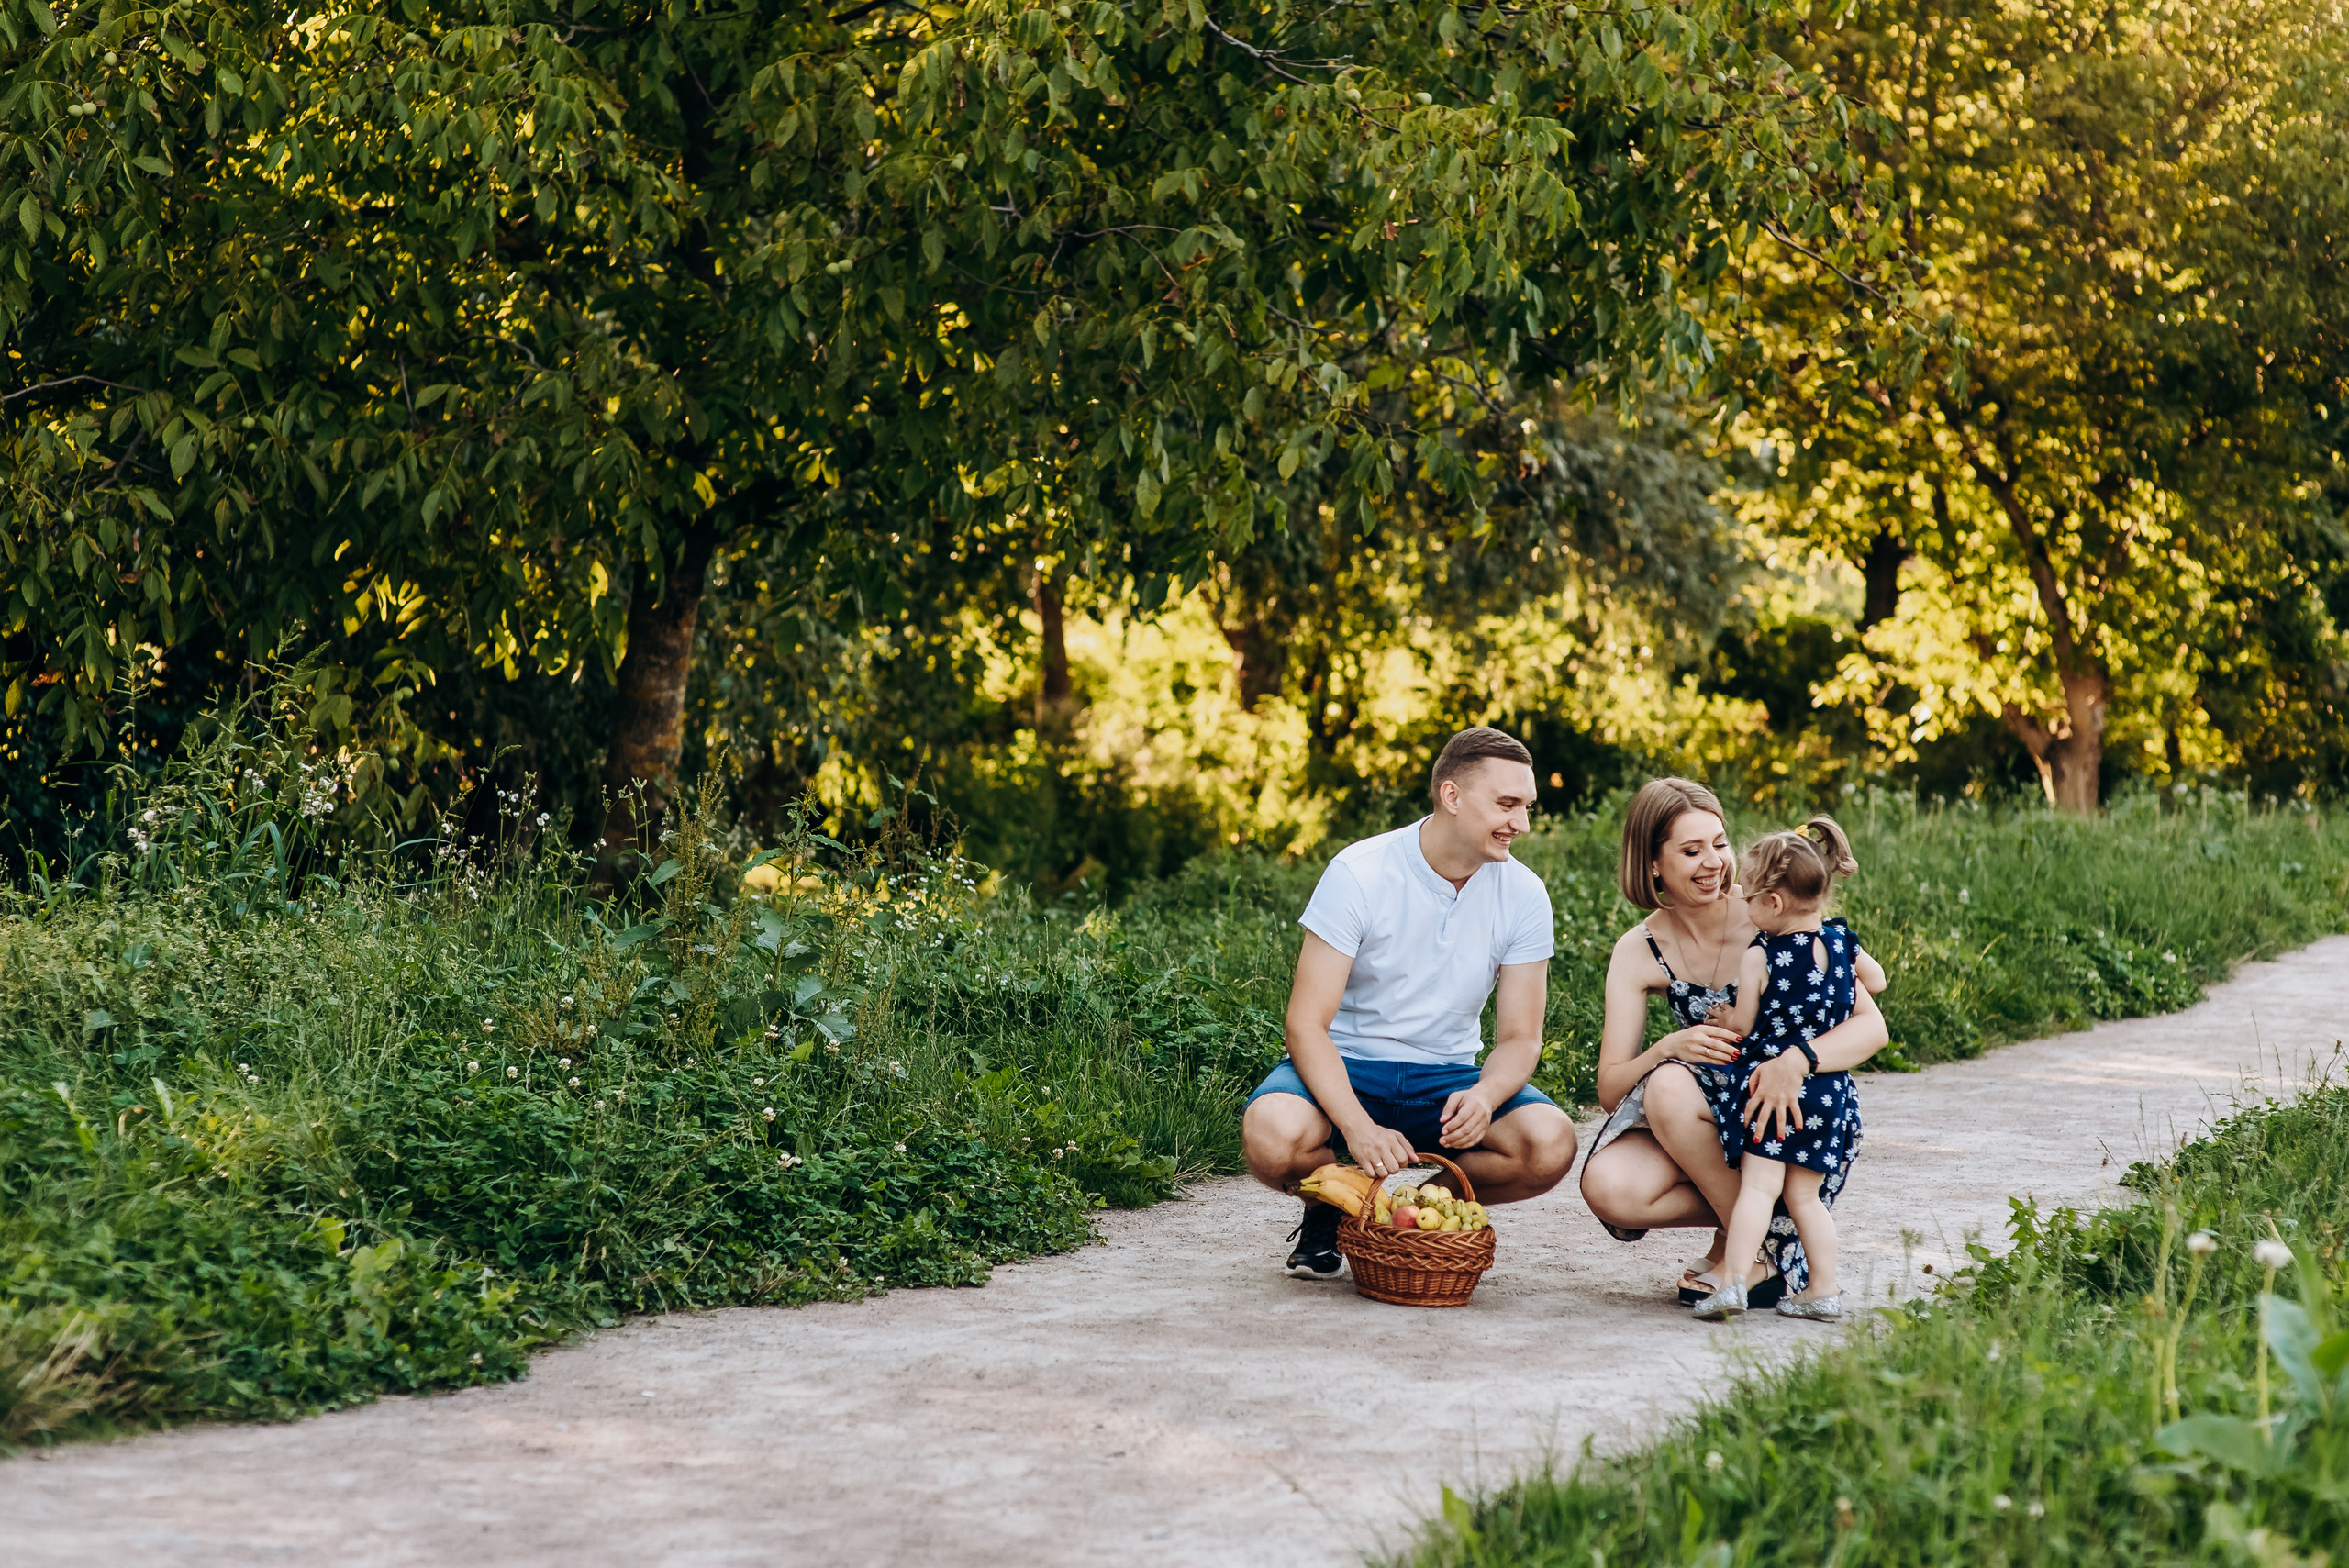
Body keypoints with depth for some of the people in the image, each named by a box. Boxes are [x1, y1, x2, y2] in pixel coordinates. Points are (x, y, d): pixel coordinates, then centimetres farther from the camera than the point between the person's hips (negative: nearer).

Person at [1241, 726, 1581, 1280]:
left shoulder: (1523, 896, -4)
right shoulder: (1358, 874, -15)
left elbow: (1519, 1038, -1)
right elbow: (1306, 1025, -17)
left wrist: (1484, 1096, -26)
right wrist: (1357, 1127, -33)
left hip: (1447, 1078, 3)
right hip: (1348, 1068, -3)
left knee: (1550, 1144, -27)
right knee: (1272, 1135, -36)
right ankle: (1331, 1209, 2)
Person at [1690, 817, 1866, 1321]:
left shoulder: (1760, 958, -11)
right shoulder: (1844, 944, 4)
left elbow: (1741, 1027, -6)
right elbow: (1873, 984, 25)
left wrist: (1719, 1016, 14)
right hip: (1828, 1091, 5)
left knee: (1758, 1186, -10)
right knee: (1805, 1195, 13)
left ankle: (1734, 1280, -20)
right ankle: (1823, 1290, 12)